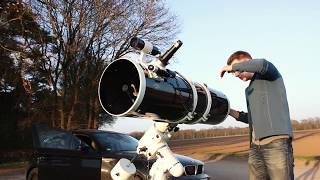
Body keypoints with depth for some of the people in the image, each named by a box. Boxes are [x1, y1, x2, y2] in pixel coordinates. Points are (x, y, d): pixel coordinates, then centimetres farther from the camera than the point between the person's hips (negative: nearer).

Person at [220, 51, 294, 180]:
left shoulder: (269, 74, 5)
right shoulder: (249, 90, 26)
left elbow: (262, 65, -20)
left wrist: (231, 66, -9)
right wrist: (232, 113, 14)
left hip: (276, 141, -7)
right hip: (255, 146, 7)